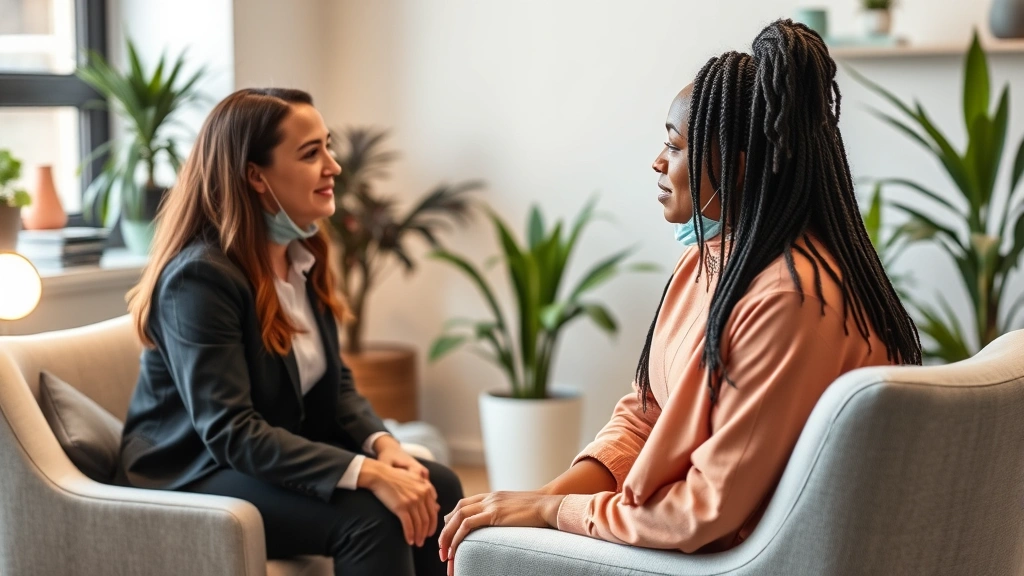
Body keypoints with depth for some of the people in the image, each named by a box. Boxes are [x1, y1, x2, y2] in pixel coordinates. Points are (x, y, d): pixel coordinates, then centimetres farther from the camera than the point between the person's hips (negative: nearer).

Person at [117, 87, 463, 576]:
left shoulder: (304, 255, 5)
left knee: (438, 489, -13)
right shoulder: (200, 276, -22)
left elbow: (336, 384, 9)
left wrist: (384, 445, -13)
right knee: (369, 513, -28)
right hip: (196, 479, -8)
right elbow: (230, 433, -28)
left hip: (284, 457, 8)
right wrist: (368, 473, -35)